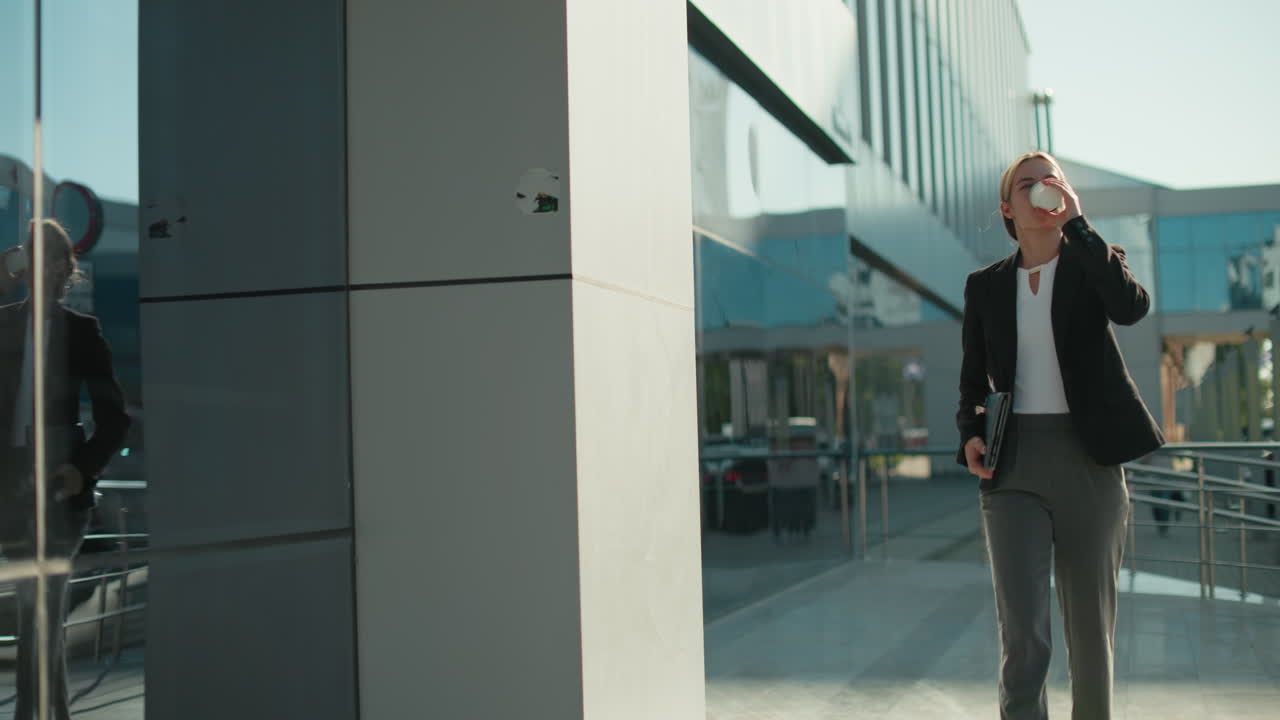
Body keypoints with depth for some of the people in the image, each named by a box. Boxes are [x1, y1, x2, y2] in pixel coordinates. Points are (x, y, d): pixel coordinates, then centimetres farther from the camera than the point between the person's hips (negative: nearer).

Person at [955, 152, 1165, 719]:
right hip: (1015, 465, 0)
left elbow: (1132, 306, -18)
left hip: (1089, 459, 0)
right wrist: (970, 433, -4)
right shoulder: (985, 286, 10)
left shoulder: (1092, 265, 5)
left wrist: (1076, 221, -16)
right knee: (1022, 634, -10)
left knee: (1091, 626, 6)